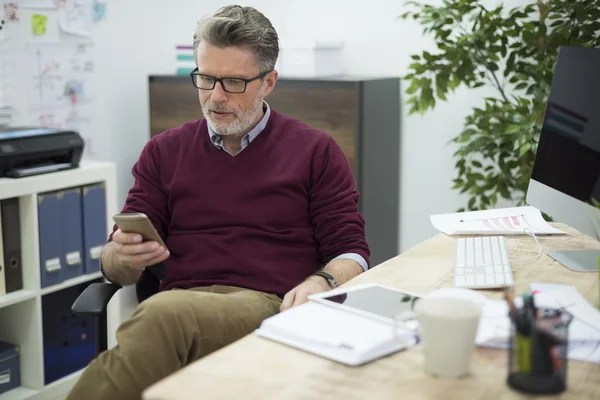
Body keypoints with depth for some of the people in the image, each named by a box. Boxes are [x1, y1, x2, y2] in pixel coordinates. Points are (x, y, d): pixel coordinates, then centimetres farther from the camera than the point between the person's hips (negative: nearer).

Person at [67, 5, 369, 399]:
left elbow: (351, 251, 9)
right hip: (180, 301, 2)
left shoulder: (316, 151, 13)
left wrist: (320, 282, -14)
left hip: (271, 307, -2)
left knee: (166, 312, -35)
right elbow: (115, 265, 18)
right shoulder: (165, 152, 19)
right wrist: (123, 257, -7)